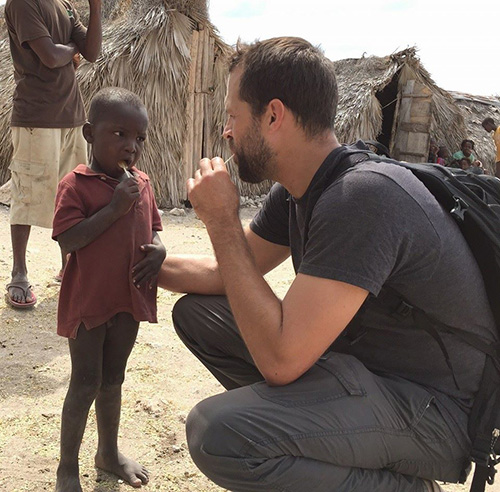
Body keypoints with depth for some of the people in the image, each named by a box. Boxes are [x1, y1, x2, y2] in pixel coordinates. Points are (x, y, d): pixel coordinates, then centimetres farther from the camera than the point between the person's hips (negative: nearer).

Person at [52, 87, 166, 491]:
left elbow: (153, 226, 16)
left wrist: (159, 249, -6)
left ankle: (109, 452, 39)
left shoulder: (142, 183, 5)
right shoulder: (76, 185, -14)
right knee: (85, 384, 4)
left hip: (129, 299, 6)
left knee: (112, 380, 20)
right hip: (87, 302, -5)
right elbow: (68, 239, -23)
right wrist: (115, 207, -27)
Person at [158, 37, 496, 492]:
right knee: (196, 312, 7)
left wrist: (221, 220, -23)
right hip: (357, 360, 9)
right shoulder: (297, 191, 2)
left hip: (433, 410, -9)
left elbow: (280, 359, -29)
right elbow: (230, 275, 14)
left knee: (217, 433, -30)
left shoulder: (363, 196, -28)